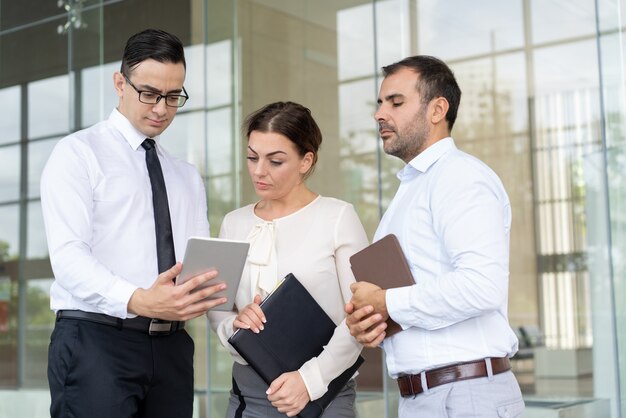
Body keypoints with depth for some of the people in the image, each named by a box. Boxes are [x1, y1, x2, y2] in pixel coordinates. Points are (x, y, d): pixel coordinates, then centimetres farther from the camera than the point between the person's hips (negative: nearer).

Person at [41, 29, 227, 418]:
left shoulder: (189, 177, 18)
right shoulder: (77, 153, 1)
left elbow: (203, 262, 9)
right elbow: (68, 255, -12)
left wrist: (208, 289, -15)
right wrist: (138, 301, -29)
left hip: (172, 346, 5)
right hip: (95, 341, -5)